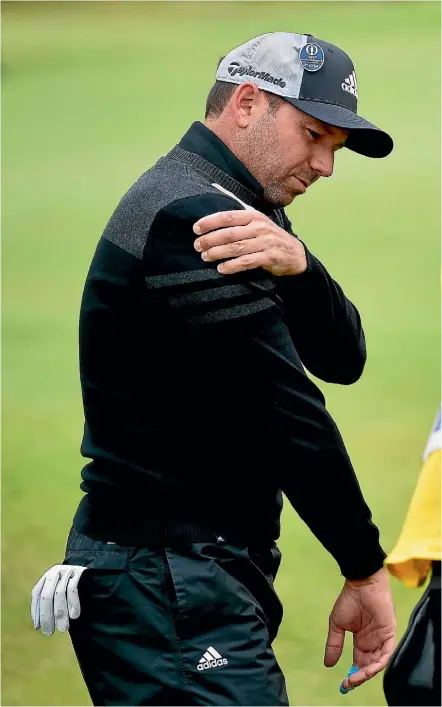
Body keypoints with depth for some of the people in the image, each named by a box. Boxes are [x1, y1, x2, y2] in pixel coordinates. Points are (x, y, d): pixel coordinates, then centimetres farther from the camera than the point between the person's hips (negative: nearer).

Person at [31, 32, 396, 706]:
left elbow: (342, 359, 5)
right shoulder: (192, 218, -15)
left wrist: (296, 266, -16)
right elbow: (288, 413, -18)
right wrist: (366, 568, -12)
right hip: (170, 588, -11)